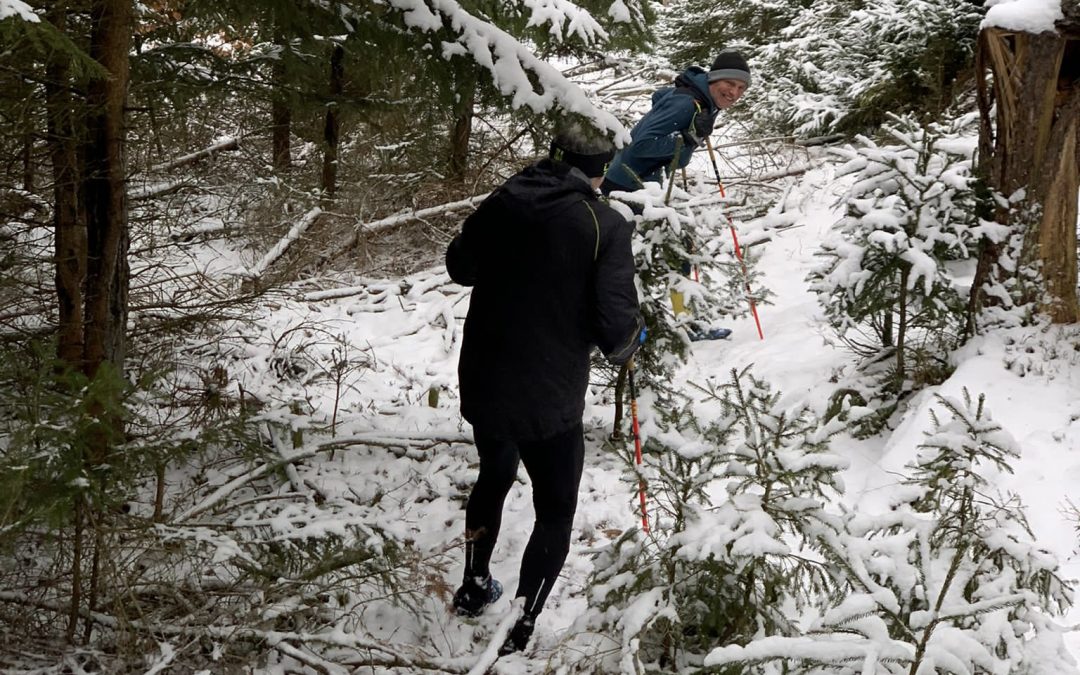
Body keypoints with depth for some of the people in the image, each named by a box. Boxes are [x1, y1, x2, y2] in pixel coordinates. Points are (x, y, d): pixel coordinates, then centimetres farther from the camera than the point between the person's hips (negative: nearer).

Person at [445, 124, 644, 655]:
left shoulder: (503, 202, -1)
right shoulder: (605, 225, -14)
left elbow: (459, 267, 15)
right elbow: (614, 328, -20)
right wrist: (628, 342, 1)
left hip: (481, 387, 5)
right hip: (548, 401, -5)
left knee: (495, 475, 31)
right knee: (555, 511, 17)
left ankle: (474, 589, 49)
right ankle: (517, 634, 15)